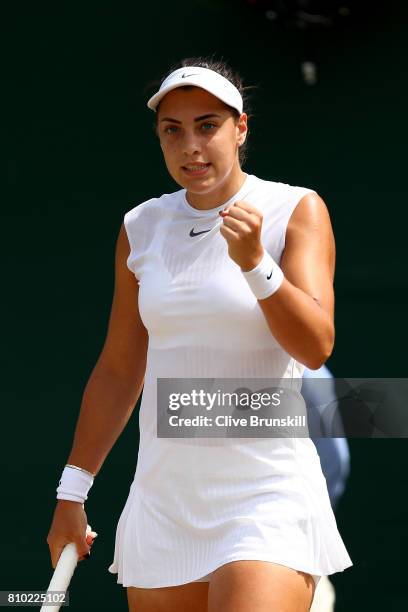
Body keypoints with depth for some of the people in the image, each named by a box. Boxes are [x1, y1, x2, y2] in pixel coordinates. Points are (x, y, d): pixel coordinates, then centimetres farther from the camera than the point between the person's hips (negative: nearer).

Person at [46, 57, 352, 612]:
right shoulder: (141, 227, 8)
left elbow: (316, 348, -13)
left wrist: (255, 263, -27)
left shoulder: (296, 210, -3)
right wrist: (73, 489, 14)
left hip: (267, 493, -4)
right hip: (161, 497, 4)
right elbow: (119, 370, 15)